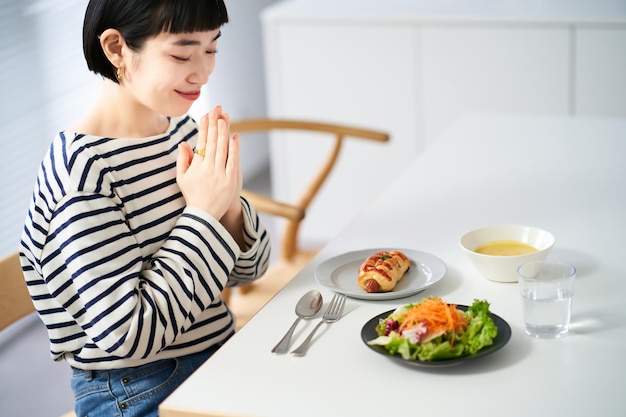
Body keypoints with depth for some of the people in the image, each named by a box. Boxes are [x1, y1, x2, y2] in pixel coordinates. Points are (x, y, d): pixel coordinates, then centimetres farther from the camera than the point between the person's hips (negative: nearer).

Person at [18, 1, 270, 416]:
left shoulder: (184, 129, 1)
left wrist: (228, 203, -12)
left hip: (222, 364, 7)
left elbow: (249, 268, 8)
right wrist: (203, 212, -20)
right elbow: (128, 335, -23)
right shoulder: (81, 168, -19)